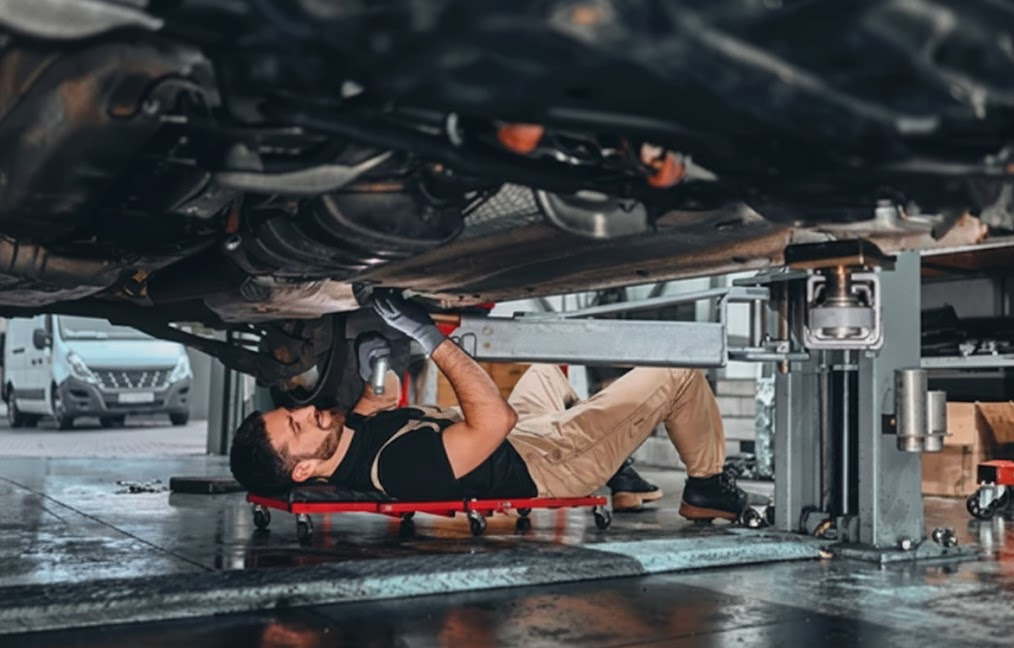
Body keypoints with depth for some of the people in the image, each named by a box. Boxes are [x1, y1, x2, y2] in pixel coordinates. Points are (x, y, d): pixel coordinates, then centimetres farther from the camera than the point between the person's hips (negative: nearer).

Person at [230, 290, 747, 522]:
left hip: (518, 441, 9)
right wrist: (430, 338, -42)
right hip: (544, 465, -9)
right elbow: (495, 419, -43)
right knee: (677, 373, -1)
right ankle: (707, 486, 23)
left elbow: (385, 393, 8)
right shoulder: (398, 468, -41)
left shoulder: (354, 431, -13)